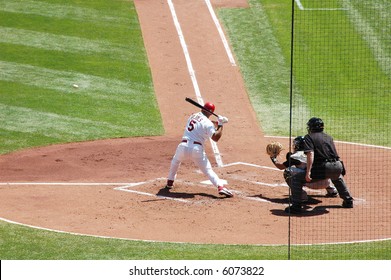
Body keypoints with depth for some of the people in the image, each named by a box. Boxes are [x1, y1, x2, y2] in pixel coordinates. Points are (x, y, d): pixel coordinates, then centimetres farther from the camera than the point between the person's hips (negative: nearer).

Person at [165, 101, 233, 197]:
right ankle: (220, 187, -18)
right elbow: (215, 138, -10)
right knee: (208, 170, 0)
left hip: (183, 146, 4)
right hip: (197, 149, -4)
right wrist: (220, 125, 0)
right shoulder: (207, 123, -2)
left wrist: (218, 122, 20)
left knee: (175, 161, 34)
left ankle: (170, 182, 37)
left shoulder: (192, 116, 18)